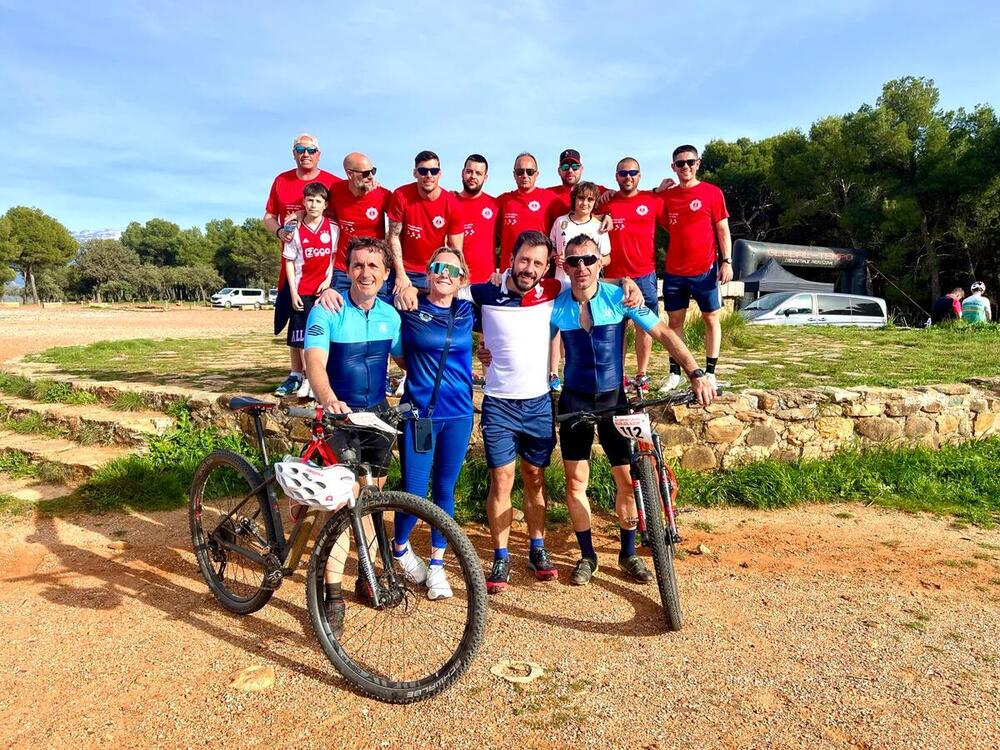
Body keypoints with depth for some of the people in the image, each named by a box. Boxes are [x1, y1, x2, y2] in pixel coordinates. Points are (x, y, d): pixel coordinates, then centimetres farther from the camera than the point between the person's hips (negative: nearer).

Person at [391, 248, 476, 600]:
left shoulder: (467, 312, 6)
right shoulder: (409, 309, -3)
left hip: (458, 415, 3)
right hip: (418, 413, -2)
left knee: (445, 491, 11)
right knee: (414, 492, -1)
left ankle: (437, 565, 28)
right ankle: (399, 547, 31)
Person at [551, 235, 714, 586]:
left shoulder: (619, 297, -12)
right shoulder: (557, 306, -8)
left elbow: (664, 334, -12)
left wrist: (696, 374, -21)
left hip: (614, 398, 0)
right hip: (575, 400, 1)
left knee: (628, 479, 2)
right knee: (576, 481, 3)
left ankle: (628, 553, 24)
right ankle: (587, 555, 21)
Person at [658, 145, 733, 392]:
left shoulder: (712, 193, -1)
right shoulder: (666, 196, 8)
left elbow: (722, 230, -1)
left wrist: (727, 261, -10)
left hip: (705, 269, -3)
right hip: (673, 271, 3)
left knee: (711, 319, 4)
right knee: (674, 320, 5)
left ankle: (710, 372, 12)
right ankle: (674, 372, 12)